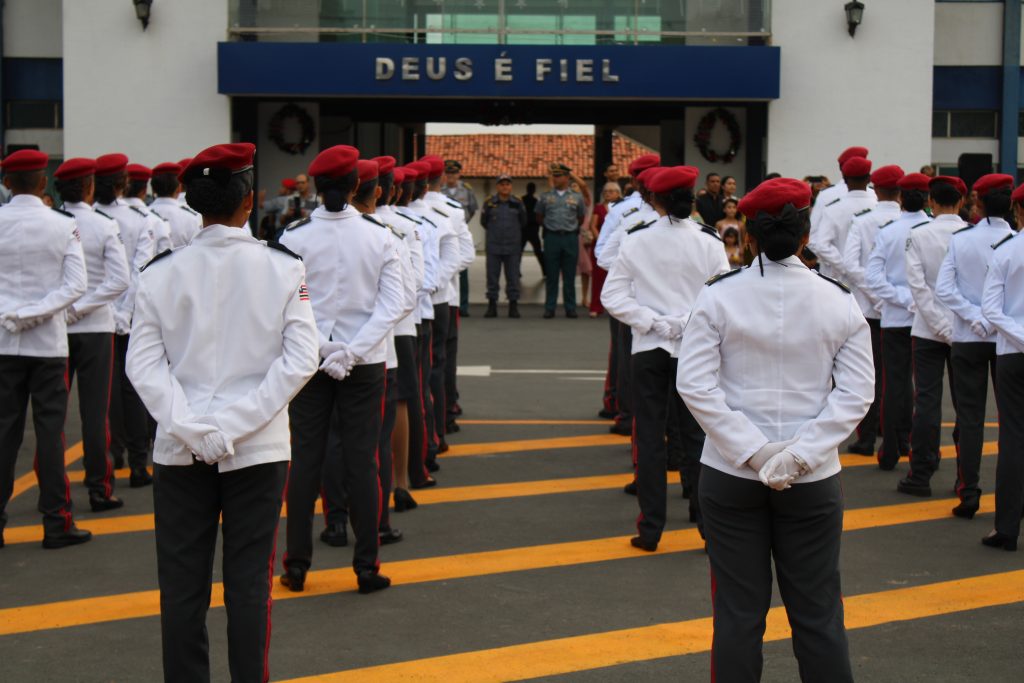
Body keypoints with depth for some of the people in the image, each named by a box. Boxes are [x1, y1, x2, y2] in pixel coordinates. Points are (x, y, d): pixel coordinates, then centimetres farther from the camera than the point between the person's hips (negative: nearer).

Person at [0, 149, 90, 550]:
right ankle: (56, 523, 6)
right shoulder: (63, 226, -4)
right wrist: (33, 315, -11)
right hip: (48, 341, -1)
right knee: (50, 433, 3)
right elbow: (76, 284, -9)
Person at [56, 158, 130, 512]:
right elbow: (120, 278, -15)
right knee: (95, 410, 4)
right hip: (95, 327, -2)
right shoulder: (105, 226, -8)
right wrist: (80, 308, -14)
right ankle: (99, 489, 7)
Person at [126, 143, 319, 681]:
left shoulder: (161, 272, -3)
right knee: (249, 586, 7)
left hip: (179, 453, 1)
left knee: (182, 587, 8)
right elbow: (300, 360, -10)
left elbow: (143, 363, -7)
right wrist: (235, 425, -11)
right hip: (259, 451, 0)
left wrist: (192, 429, -12)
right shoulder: (284, 268, -5)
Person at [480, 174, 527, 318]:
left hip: (513, 247, 0)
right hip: (493, 247, 0)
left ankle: (513, 306, 9)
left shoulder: (518, 203, 4)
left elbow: (523, 223, 15)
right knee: (492, 276, 3)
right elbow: (484, 222, 12)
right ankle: (492, 305, 10)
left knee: (513, 277, 2)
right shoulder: (489, 203, 1)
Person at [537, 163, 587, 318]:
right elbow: (539, 217, 15)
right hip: (551, 237, 0)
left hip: (570, 237, 0)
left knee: (569, 277, 3)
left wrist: (571, 229, 11)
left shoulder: (577, 197, 5)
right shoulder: (545, 197, 6)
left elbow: (581, 218, 14)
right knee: (551, 276, 2)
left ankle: (570, 308, 8)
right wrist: (550, 226, 11)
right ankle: (549, 308, 6)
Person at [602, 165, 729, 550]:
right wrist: (688, 322, -1)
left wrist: (653, 322, -7)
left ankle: (651, 529, 6)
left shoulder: (636, 240, -5)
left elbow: (612, 296, -7)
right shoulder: (708, 242, -7)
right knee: (696, 436, 10)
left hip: (649, 348, 0)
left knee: (650, 438, 5)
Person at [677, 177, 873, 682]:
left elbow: (694, 384, -12)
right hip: (814, 479, 1)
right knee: (817, 613, 10)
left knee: (739, 612, 8)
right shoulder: (839, 300, -4)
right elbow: (857, 391, -7)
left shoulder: (719, 295, -7)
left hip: (730, 475, 0)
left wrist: (752, 451, -12)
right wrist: (800, 455, -10)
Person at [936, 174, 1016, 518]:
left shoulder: (960, 239, -6)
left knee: (969, 417, 5)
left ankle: (968, 495, 2)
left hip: (968, 338, 0)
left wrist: (977, 319, -11)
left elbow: (943, 289, -11)